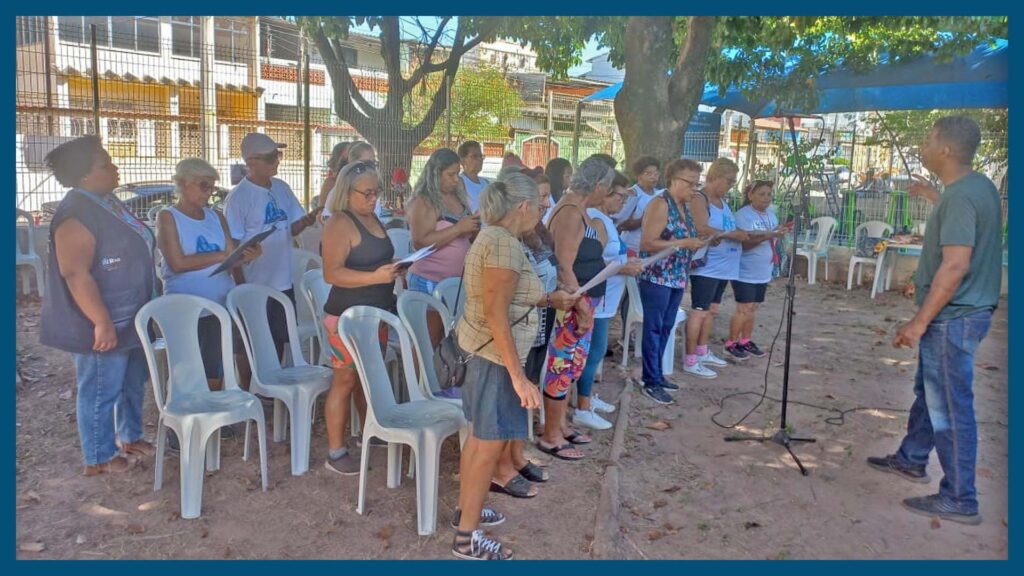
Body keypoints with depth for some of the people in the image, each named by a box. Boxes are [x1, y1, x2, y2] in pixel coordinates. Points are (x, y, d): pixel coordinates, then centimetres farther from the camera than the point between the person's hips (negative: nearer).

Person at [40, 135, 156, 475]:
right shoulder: (77, 214, -21)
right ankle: (98, 459, 18)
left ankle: (130, 437, 38)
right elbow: (75, 273, -27)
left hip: (129, 319, 10)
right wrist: (102, 322, -27)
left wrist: (146, 310, 23)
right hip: (104, 326, -9)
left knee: (132, 381, 21)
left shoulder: (107, 202, 9)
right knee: (101, 390, 4)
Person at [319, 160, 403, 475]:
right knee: (345, 380, -1)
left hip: (377, 311, 8)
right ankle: (335, 453, 9)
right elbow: (332, 273, -22)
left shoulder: (372, 218, 12)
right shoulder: (340, 223, -15)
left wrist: (394, 268, 7)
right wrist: (376, 277, -29)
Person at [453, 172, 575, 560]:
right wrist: (518, 376, -26)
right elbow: (496, 314, -26)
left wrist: (548, 300, 23)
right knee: (491, 444, 0)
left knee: (480, 437, 22)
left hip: (484, 351, 10)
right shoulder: (505, 242, -21)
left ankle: (466, 510, 38)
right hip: (497, 355, -10)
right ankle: (467, 538, 12)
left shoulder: (492, 236, 10)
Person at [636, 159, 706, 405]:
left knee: (666, 328, 14)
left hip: (677, 278, 9)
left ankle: (656, 374, 25)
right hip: (656, 278, -9)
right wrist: (683, 243, -21)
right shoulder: (660, 204, -14)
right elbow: (647, 243, -21)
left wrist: (695, 242, 6)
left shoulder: (684, 206, 12)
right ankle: (651, 382, 5)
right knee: (654, 328, -2)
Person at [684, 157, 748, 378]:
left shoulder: (722, 200, 16)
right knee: (699, 312, -6)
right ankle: (690, 360, 0)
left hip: (723, 266, 9)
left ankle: (703, 352, 27)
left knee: (711, 310, 16)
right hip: (706, 266, -9)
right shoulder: (699, 199, -12)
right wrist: (731, 235, -23)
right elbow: (701, 229, -25)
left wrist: (741, 234, 5)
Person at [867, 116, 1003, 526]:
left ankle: (959, 500, 8)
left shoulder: (960, 198, -22)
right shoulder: (979, 185, 8)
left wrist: (919, 322, -24)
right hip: (962, 312, 10)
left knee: (950, 406, -2)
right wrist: (934, 197, 32)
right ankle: (911, 459, 39)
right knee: (929, 390, 22)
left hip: (952, 317, -10)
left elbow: (955, 266, -28)